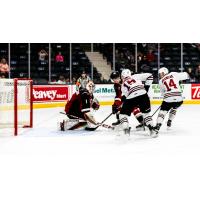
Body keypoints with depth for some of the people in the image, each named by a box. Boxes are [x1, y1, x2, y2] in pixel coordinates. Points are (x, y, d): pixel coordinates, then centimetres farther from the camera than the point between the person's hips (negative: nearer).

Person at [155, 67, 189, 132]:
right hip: (179, 99, 2)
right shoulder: (174, 74, 10)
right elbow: (185, 75, 11)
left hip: (168, 99, -2)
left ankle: (158, 124, -11)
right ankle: (169, 122, 30)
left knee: (162, 111, 8)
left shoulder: (161, 81, 13)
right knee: (174, 109, 32)